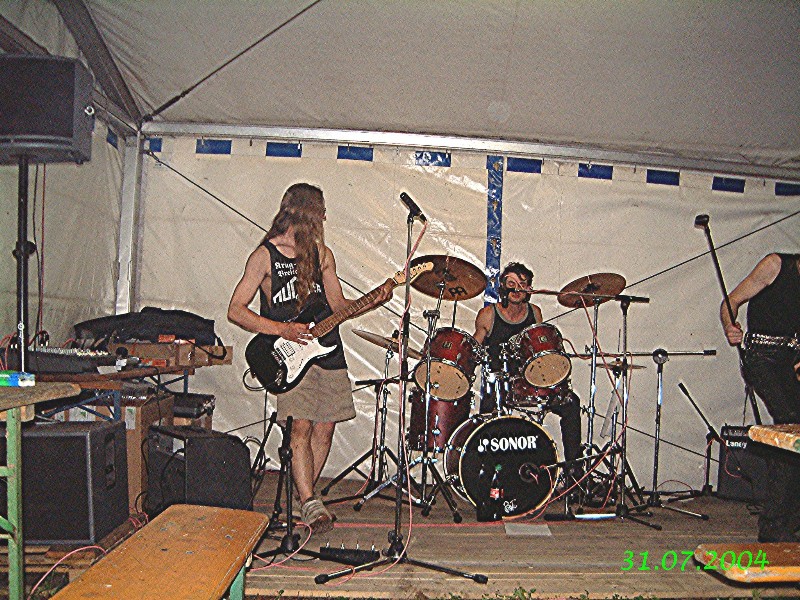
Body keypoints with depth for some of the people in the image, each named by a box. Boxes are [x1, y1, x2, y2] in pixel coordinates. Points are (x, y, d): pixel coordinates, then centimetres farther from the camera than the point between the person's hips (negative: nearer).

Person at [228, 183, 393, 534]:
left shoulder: (322, 253, 14)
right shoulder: (265, 255, -2)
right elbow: (235, 311, -6)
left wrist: (374, 300, -2)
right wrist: (282, 329, -16)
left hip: (328, 351, 5)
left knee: (325, 428, 4)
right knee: (301, 426, -15)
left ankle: (303, 498, 19)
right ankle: (310, 504, -10)